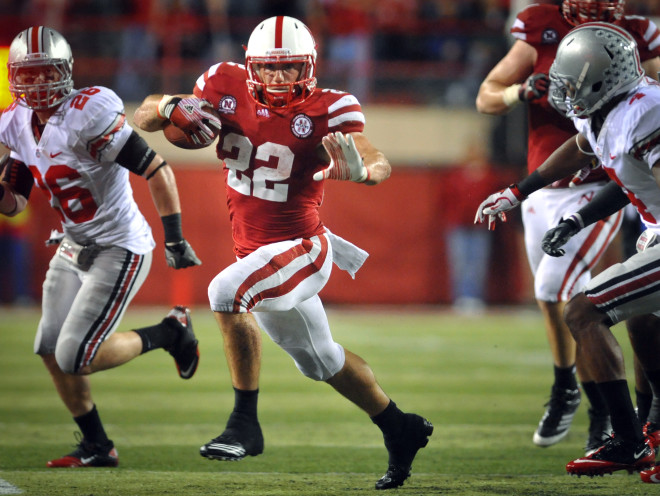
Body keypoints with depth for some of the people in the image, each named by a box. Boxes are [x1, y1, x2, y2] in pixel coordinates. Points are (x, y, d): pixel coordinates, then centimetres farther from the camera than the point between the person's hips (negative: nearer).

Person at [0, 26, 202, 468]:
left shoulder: (87, 115, -23)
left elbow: (158, 171, -21)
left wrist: (175, 239, -21)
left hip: (119, 251, -8)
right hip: (73, 248, 8)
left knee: (76, 359, -12)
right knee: (51, 352, 6)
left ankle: (171, 333, 10)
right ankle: (96, 446, 22)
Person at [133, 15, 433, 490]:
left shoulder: (327, 109, -16)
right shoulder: (228, 89, -3)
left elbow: (379, 164, -29)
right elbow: (143, 118, -1)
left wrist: (361, 169, -52)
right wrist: (171, 107, -23)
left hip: (301, 247, -7)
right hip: (256, 251, 7)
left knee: (226, 292, -32)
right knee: (322, 361, 21)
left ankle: (245, 424, -23)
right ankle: (401, 430, 41)